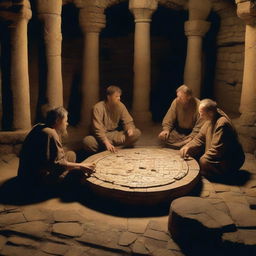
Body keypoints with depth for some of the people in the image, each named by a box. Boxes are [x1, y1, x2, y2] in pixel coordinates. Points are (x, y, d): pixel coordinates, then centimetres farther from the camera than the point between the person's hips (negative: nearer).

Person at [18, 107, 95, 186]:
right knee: (71, 155, -3)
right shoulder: (51, 134, -20)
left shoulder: (38, 127, 7)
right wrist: (81, 166, -18)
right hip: (39, 179, -9)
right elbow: (58, 164, -23)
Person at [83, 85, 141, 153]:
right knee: (87, 141, -37)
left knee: (137, 133, -18)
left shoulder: (120, 106, -3)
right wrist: (107, 143, -37)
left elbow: (128, 122, 3)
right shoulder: (98, 108, -17)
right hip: (101, 135, -5)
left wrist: (130, 128, -22)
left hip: (115, 134, 5)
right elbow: (98, 129, -25)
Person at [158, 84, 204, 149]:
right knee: (162, 136, -15)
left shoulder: (198, 105, -22)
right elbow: (169, 118, -1)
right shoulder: (176, 102, -10)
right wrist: (166, 129, -17)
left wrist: (191, 137, -31)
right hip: (179, 131, 4)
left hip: (192, 132, -4)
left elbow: (199, 126, -21)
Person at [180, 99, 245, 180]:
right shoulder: (210, 120, 0)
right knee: (191, 151, 0)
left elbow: (216, 151, -30)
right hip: (218, 154, 9)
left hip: (232, 161, -9)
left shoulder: (222, 124, -29)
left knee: (204, 162, -31)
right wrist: (188, 147, -11)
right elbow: (200, 138, 5)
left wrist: (201, 159, -22)